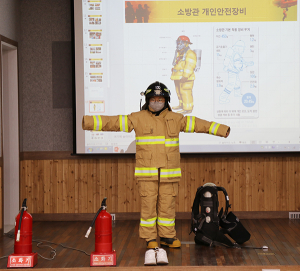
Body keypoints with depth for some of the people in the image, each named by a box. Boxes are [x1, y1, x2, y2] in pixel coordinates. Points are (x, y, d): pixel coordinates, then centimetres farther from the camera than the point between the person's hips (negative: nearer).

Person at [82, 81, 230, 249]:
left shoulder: (176, 119, 12)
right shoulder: (138, 118, 5)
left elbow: (196, 124, 13)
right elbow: (114, 122, 0)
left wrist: (221, 129, 11)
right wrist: (87, 122, -9)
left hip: (169, 172, 2)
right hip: (147, 172, -2)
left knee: (168, 204, 5)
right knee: (148, 204, -1)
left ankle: (168, 236, 17)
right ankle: (150, 238, 10)